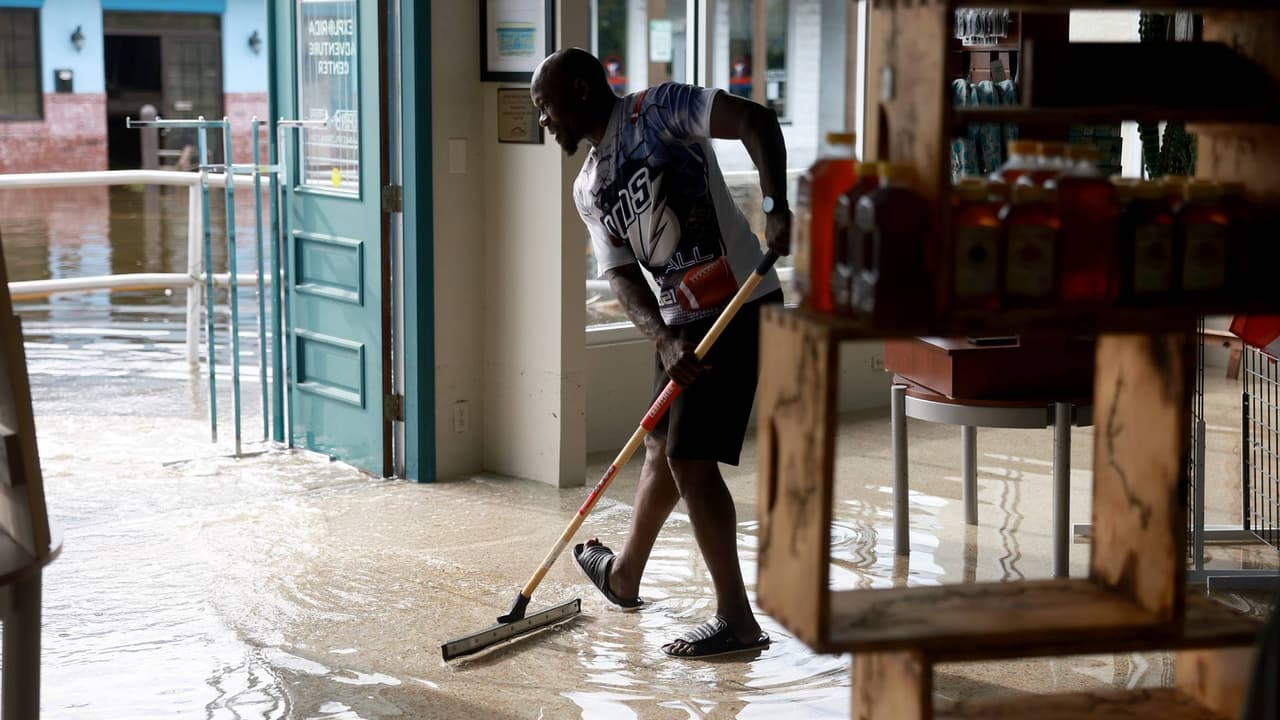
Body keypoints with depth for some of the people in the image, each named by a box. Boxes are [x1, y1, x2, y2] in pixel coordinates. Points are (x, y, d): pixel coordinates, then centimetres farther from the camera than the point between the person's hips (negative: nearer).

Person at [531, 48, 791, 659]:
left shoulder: (658, 110, -6)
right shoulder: (588, 189, 14)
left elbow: (755, 121, -16)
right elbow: (624, 279, 5)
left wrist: (776, 207, -30)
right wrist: (667, 341, -13)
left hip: (739, 306, -8)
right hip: (679, 322, 8)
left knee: (690, 458, -10)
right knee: (662, 453, 21)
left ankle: (736, 620, -3)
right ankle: (623, 575, 41)